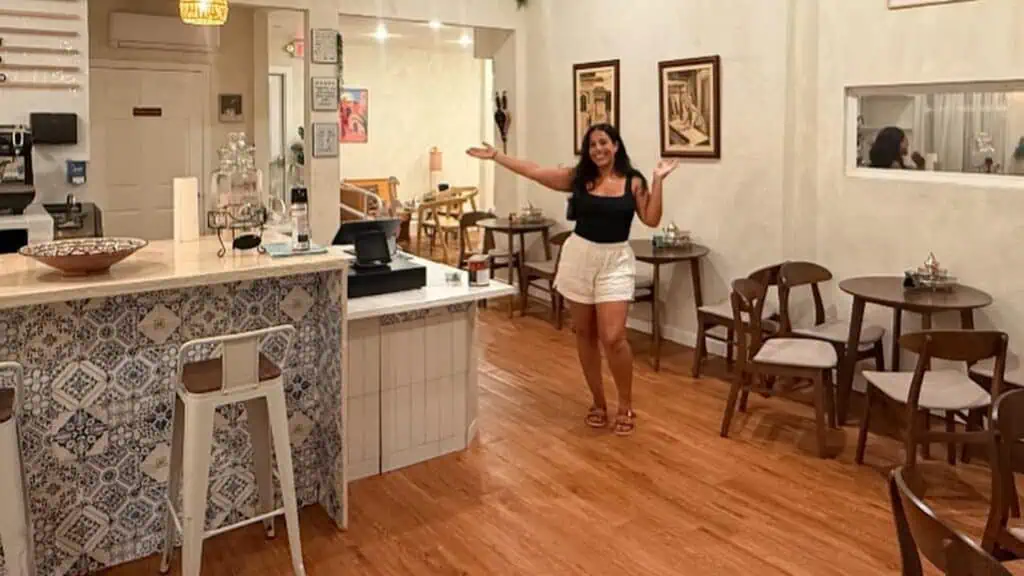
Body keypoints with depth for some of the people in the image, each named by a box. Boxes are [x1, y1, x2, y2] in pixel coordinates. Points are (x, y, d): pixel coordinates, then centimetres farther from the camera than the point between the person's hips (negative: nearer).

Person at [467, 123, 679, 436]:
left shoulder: (633, 181, -2)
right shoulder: (578, 177, 2)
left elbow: (651, 219, -5)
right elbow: (533, 171, 4)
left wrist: (657, 181, -12)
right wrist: (495, 155, 5)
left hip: (615, 261, -2)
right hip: (579, 257, 3)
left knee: (612, 337, -12)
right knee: (585, 334, 9)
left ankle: (626, 405, 8)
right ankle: (598, 402, 24)